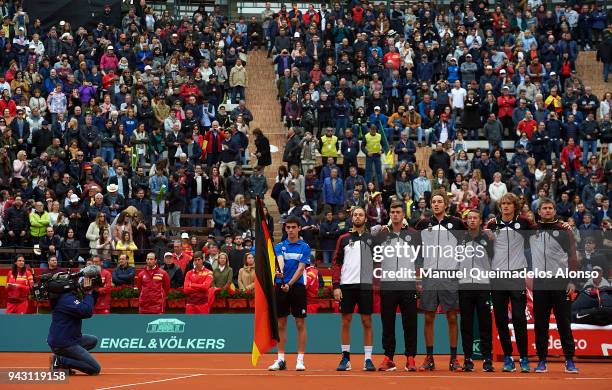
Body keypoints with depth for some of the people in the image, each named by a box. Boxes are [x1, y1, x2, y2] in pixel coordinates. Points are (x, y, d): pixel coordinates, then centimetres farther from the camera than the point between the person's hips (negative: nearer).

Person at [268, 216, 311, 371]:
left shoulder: (304, 247, 2)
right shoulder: (279, 246, 8)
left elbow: (301, 268, -7)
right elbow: (280, 260, -10)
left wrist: (289, 284, -20)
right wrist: (279, 272, -33)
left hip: (297, 287, -2)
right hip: (280, 287, 2)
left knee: (300, 324, -1)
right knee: (281, 324, 5)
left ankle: (300, 360, 4)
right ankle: (281, 360, 11)